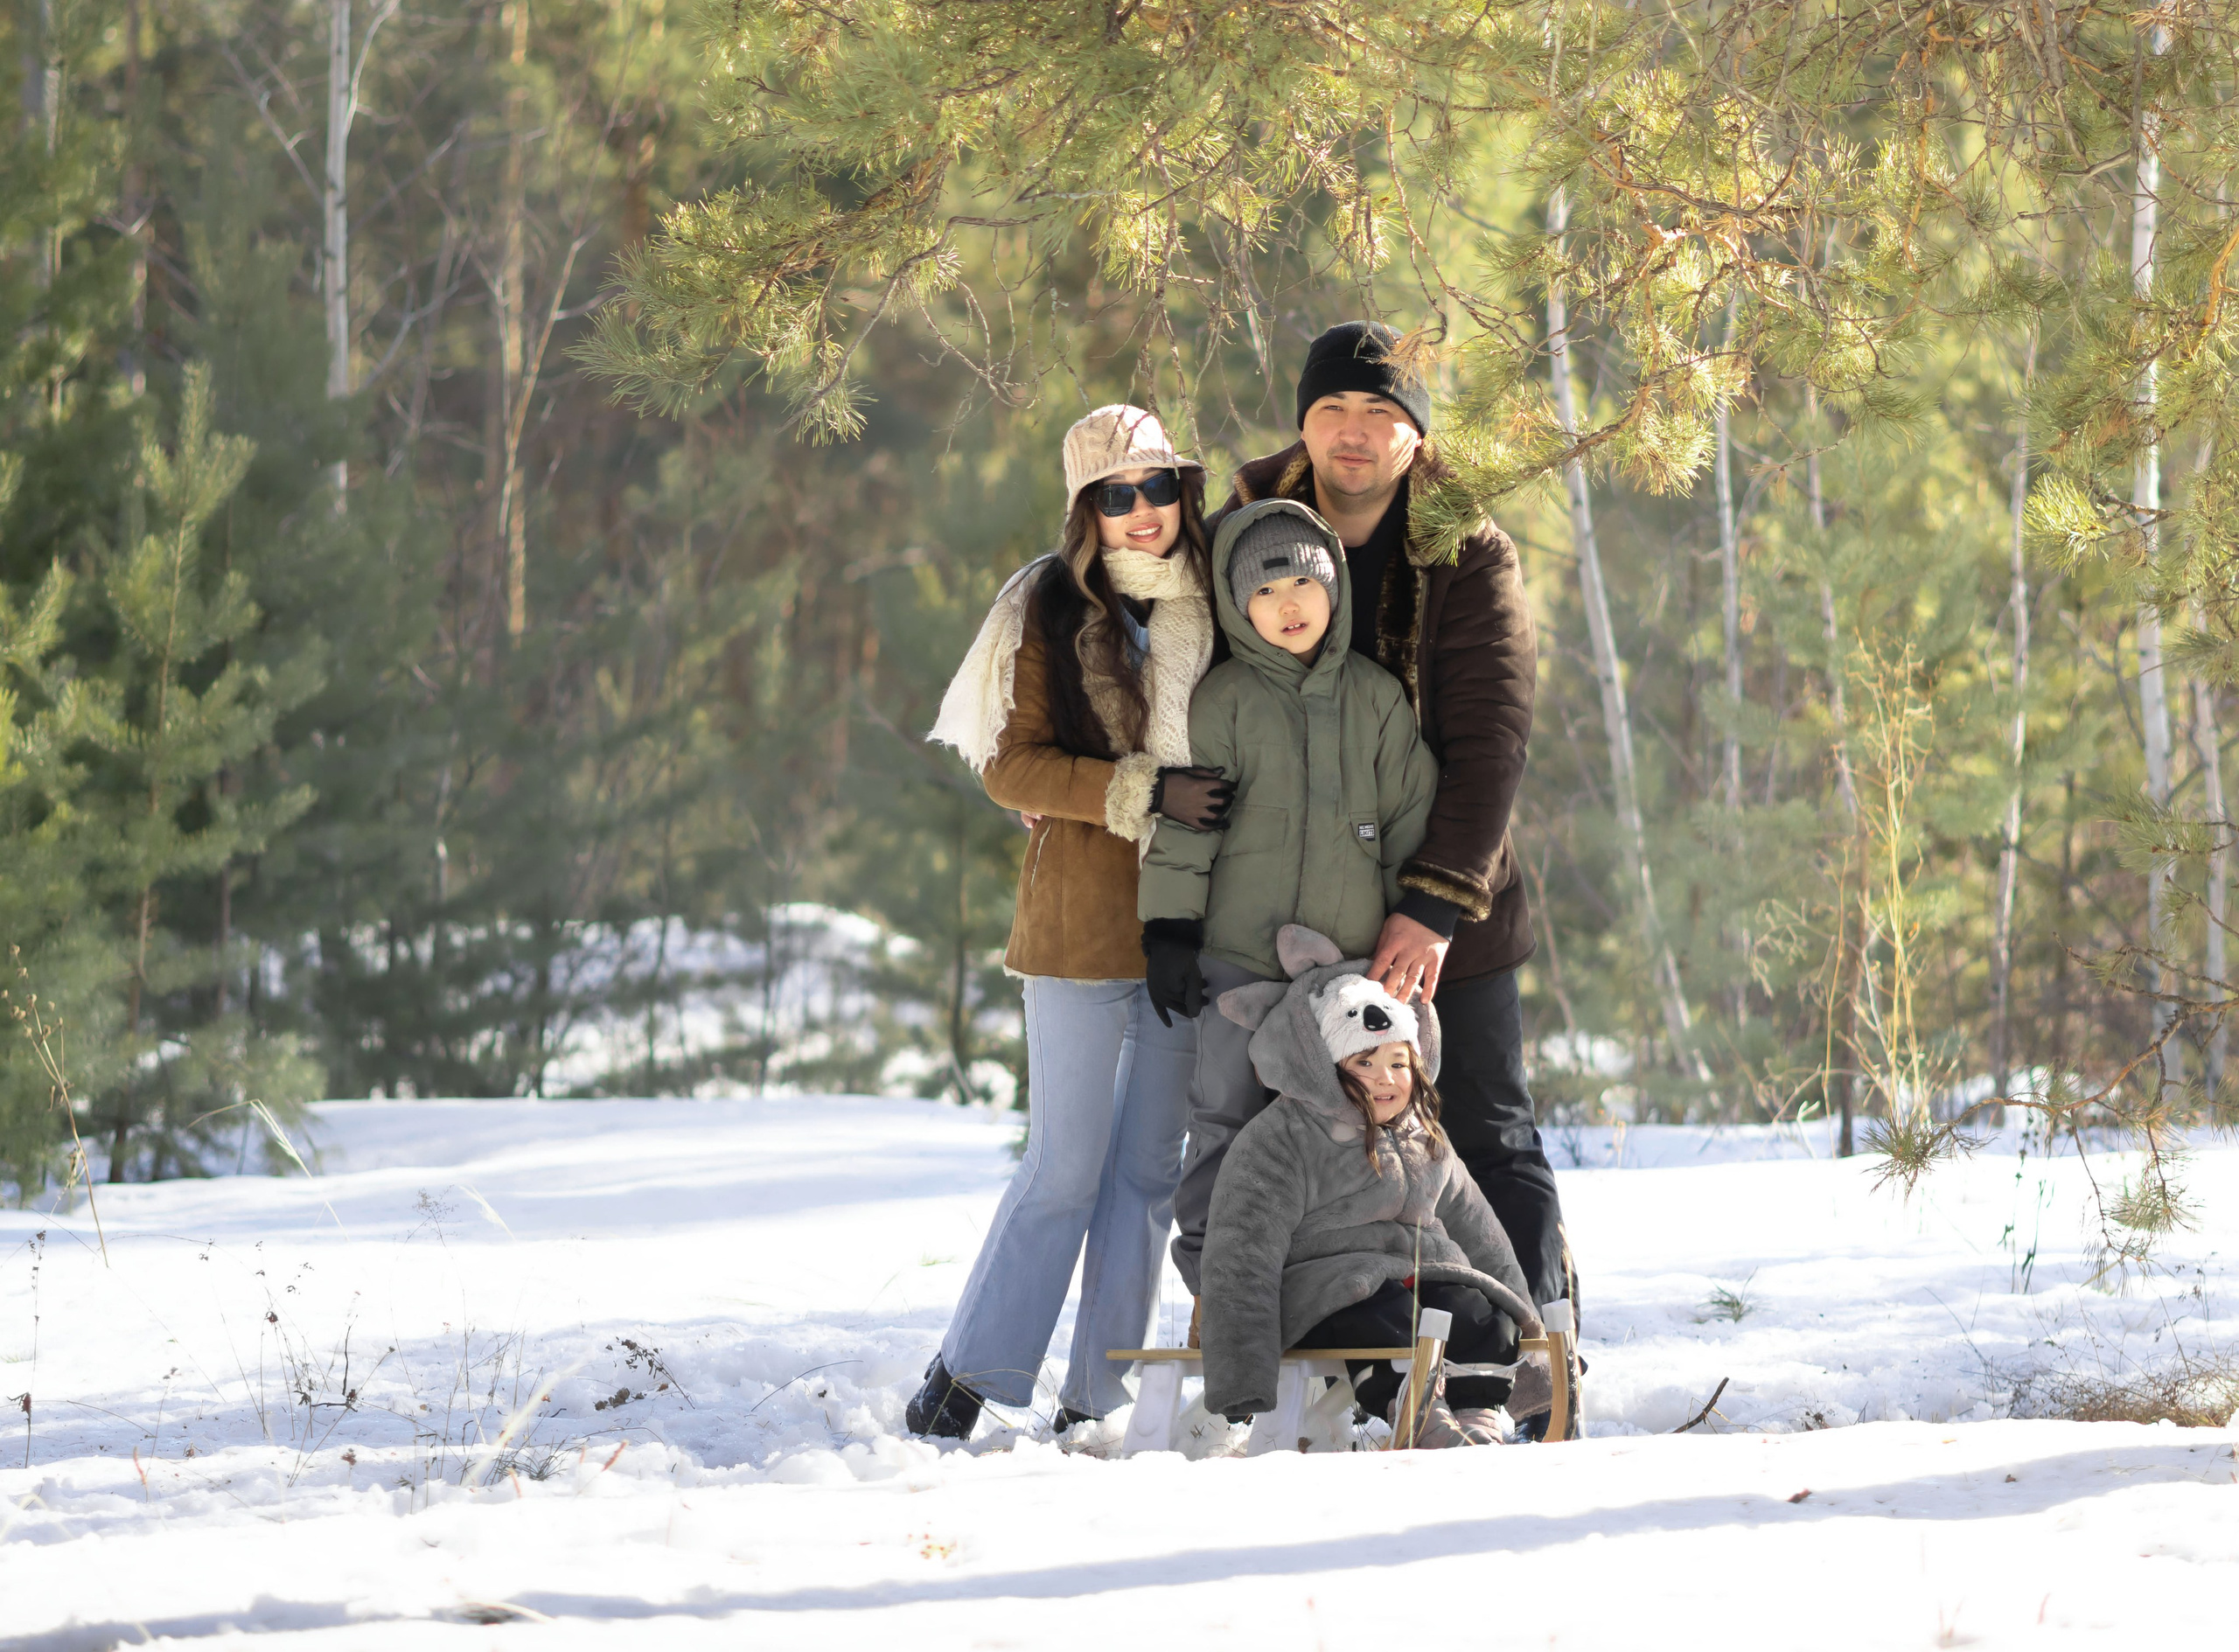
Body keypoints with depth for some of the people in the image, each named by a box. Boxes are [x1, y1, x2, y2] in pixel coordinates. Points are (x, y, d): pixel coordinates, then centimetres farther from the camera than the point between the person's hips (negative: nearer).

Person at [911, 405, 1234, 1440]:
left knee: (1148, 1172, 6)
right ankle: (962, 1381, 5)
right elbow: (1011, 765, -8)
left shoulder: (1215, 606, 9)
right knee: (1064, 1171, -5)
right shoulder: (1050, 610, -3)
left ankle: (1097, 1400, 13)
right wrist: (1146, 791, -18)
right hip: (1082, 918, -4)